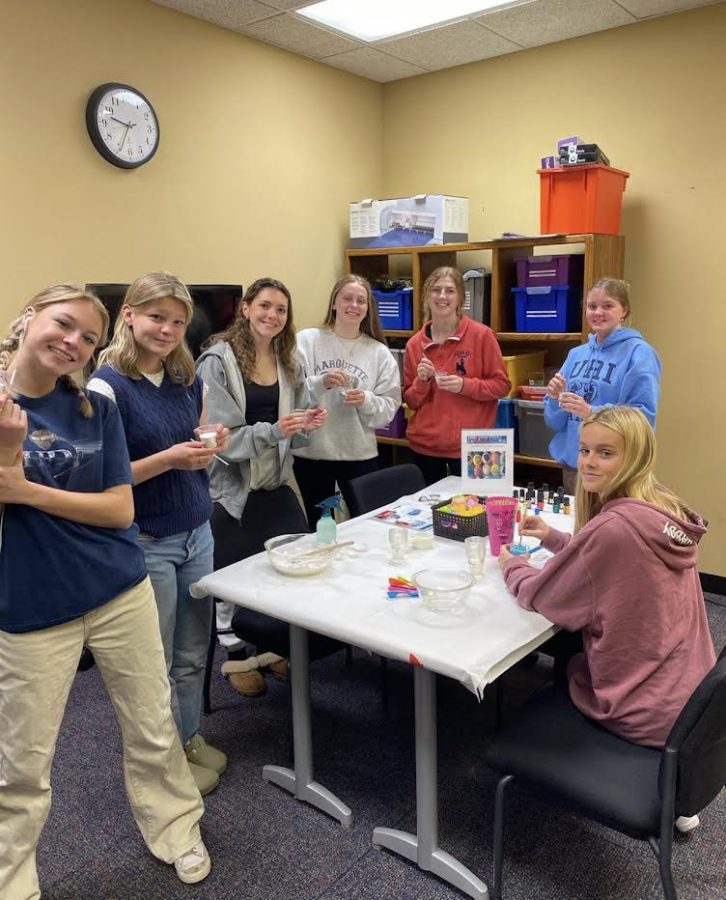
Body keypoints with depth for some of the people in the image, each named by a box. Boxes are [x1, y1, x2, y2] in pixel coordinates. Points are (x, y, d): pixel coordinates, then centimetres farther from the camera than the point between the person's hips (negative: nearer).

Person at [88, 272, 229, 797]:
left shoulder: (190, 381, 5)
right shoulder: (108, 386, -14)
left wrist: (212, 447, -7)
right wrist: (168, 459, -25)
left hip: (198, 532, 6)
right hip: (145, 542, -6)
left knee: (193, 654, 18)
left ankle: (190, 738, 39)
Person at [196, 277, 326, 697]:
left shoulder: (290, 363, 9)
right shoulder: (218, 362, -12)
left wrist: (307, 426, -8)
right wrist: (272, 431, -28)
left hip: (277, 484, 6)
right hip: (233, 487, -6)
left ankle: (268, 647, 27)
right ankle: (236, 657, 25)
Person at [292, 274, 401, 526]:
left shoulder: (379, 352, 3)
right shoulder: (307, 340, -3)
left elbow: (390, 406, 0)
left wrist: (366, 401, -19)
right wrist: (320, 383, -26)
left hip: (360, 453, 2)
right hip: (311, 451, -1)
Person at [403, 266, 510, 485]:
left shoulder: (481, 335, -5)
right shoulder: (415, 344, 5)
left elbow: (502, 385, -2)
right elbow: (411, 401, 9)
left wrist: (465, 385, -17)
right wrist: (421, 381, -10)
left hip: (469, 445, -3)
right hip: (424, 445, 3)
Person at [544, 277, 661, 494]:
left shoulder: (639, 353, -8)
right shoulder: (576, 354, 9)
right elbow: (555, 422, 11)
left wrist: (591, 412, -25)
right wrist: (555, 399, -10)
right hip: (571, 463, 6)